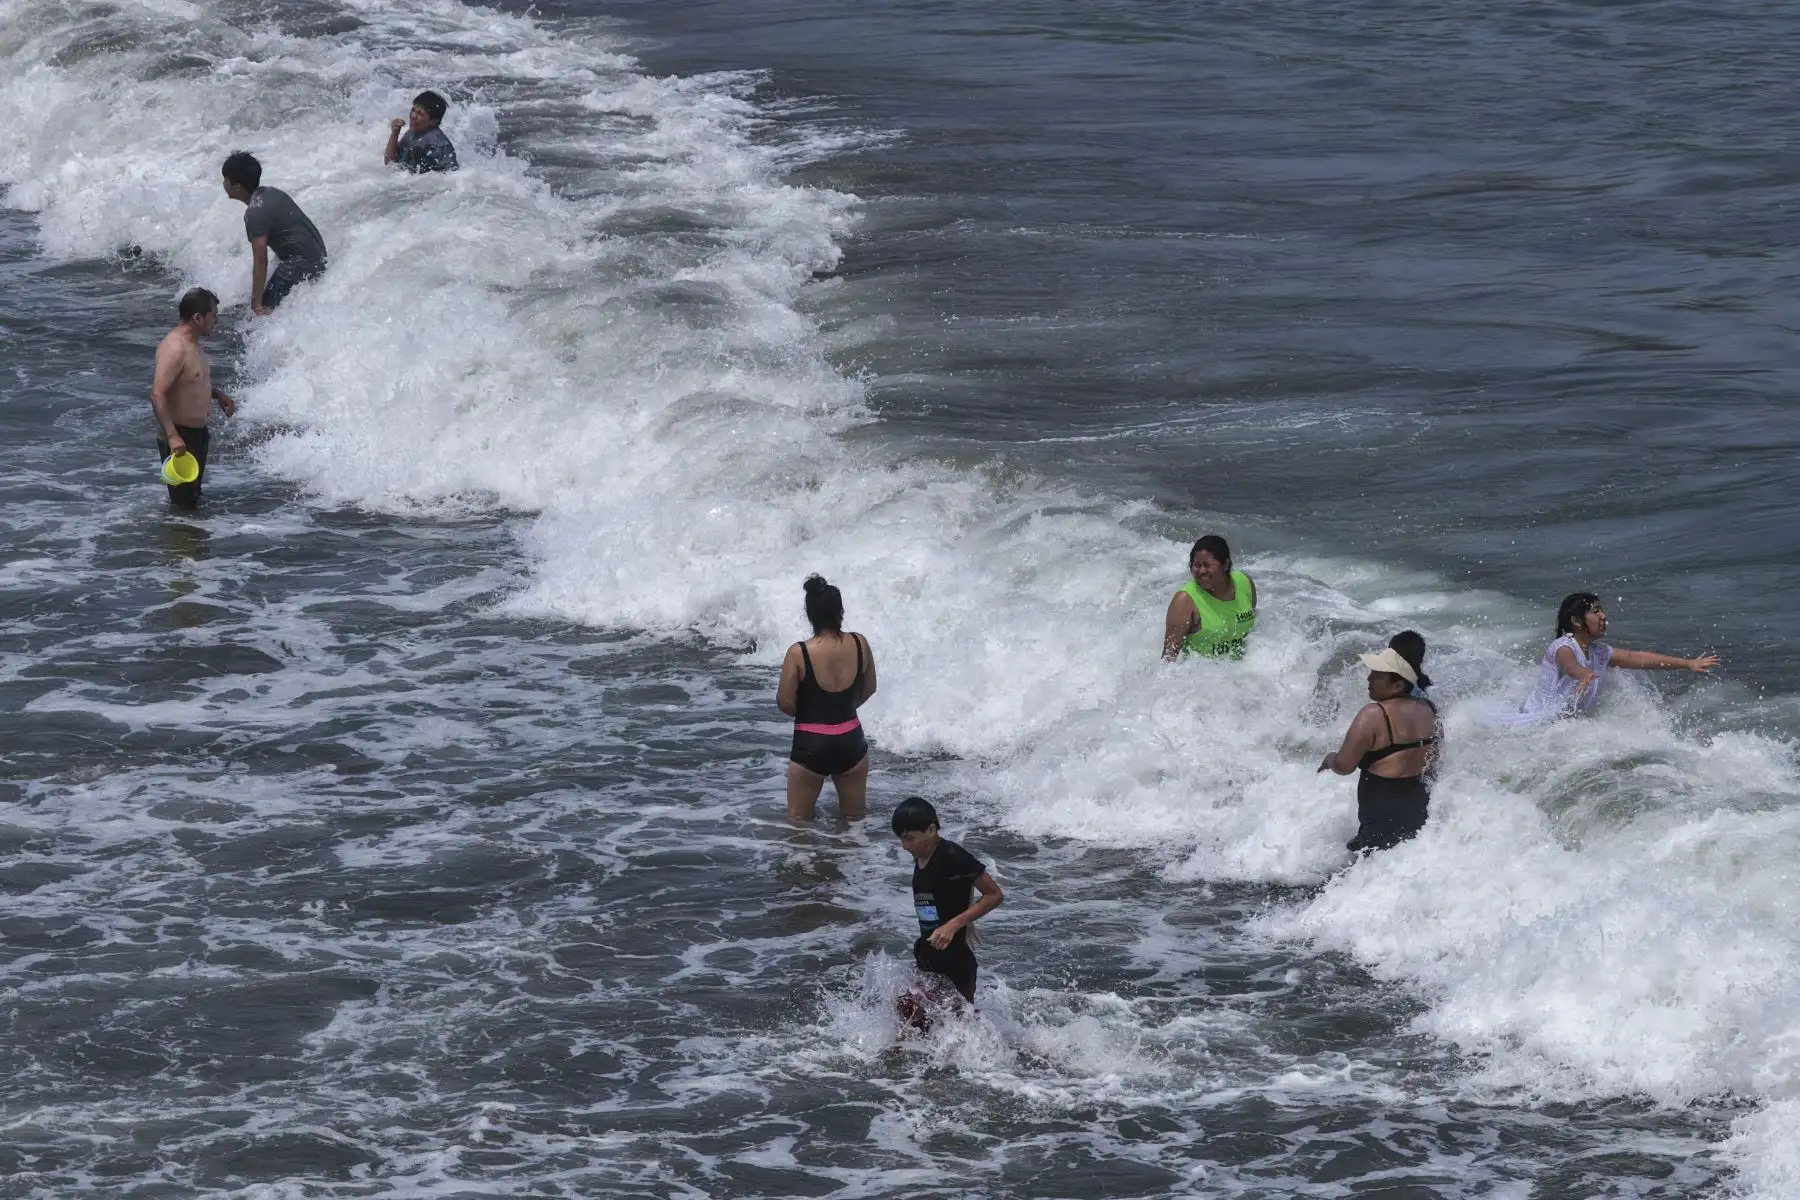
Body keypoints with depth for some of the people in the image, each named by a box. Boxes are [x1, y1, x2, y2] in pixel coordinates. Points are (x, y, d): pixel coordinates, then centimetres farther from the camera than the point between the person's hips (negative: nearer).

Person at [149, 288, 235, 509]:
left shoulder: (192, 344, 9)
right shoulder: (174, 348, -24)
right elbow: (157, 394, -31)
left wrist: (218, 394, 16)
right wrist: (172, 436, -37)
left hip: (197, 433, 11)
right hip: (179, 437, -11)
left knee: (193, 497, 20)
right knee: (183, 502, -7)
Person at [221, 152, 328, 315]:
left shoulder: (254, 214, -21)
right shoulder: (272, 193, 7)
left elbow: (260, 261, -23)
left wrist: (257, 304, -20)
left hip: (303, 263, -10)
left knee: (266, 309, -11)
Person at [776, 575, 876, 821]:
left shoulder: (799, 653, -17)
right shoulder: (860, 645, -6)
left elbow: (785, 703, -10)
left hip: (810, 745, -3)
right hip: (851, 742, 3)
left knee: (798, 820, 11)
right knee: (855, 817, 21)